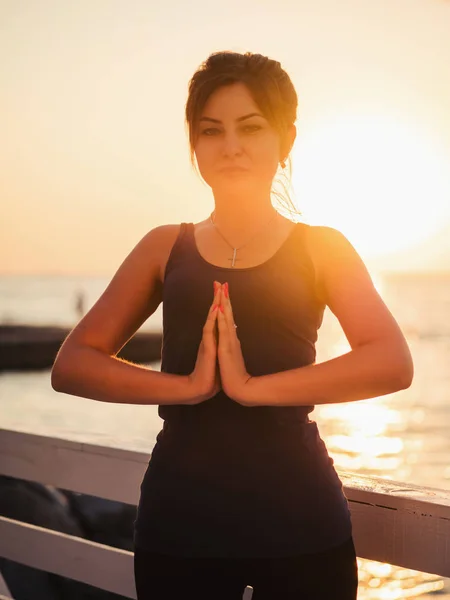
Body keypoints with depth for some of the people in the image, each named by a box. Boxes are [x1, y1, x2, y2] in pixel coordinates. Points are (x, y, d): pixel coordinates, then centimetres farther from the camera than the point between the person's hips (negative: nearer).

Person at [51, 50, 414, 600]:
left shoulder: (320, 247, 3)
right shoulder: (166, 247, 7)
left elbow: (394, 363, -12)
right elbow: (70, 366, 0)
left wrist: (251, 386, -19)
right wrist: (187, 385, -15)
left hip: (299, 524, -1)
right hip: (178, 525, 1)